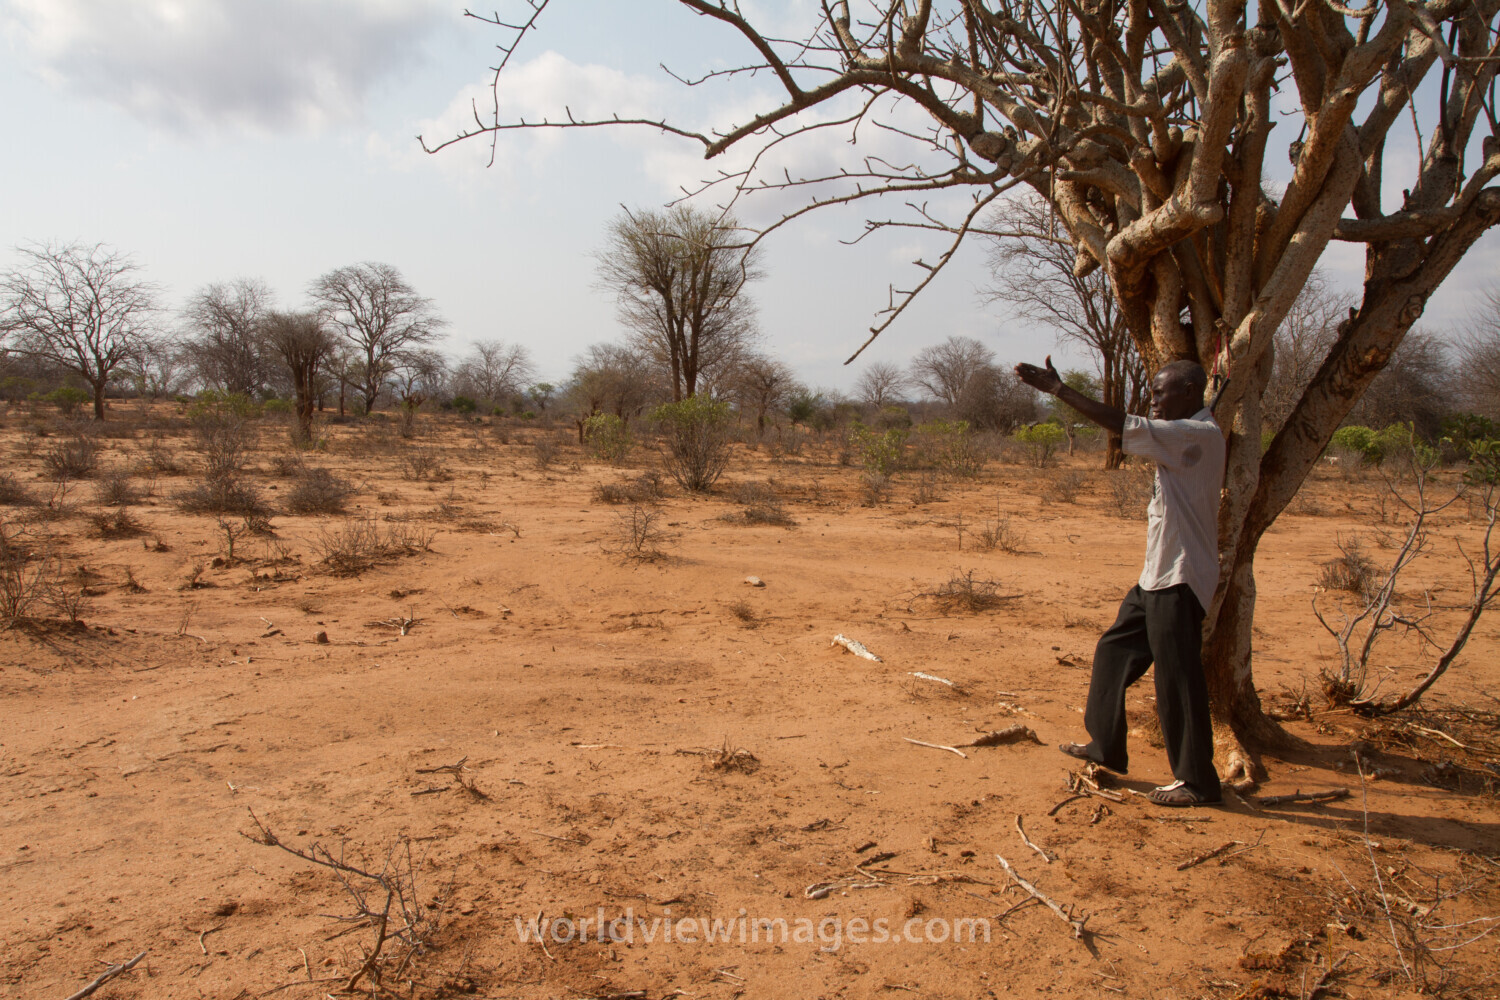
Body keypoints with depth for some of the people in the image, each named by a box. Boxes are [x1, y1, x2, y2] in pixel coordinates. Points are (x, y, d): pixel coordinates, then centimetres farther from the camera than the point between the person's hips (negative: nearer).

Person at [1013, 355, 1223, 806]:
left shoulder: (1201, 434, -19)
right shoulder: (1184, 436, 13)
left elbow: (1122, 424, -26)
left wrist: (1057, 388, -23)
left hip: (1180, 578, -10)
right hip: (1158, 574, 10)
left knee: (1177, 676, -3)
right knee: (1114, 650, 16)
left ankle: (1197, 781, 11)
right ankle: (1106, 746, 28)